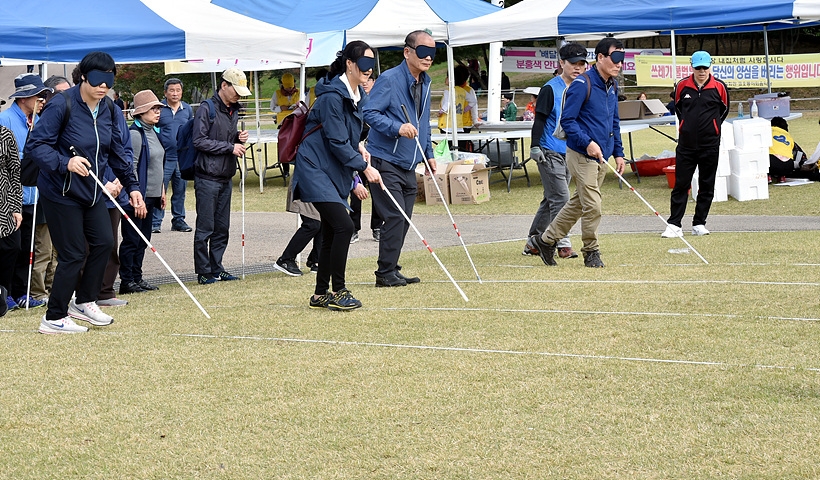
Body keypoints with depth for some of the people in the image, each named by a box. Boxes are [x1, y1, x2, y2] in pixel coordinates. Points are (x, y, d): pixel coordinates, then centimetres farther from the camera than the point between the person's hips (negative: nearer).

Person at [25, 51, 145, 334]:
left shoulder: (109, 110, 2)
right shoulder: (61, 105, -20)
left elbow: (116, 152, 12)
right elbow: (35, 145, -23)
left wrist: (131, 186, 7)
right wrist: (65, 163, -37)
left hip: (92, 192, 7)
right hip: (61, 192, -7)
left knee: (103, 242, 9)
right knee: (73, 254, -5)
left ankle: (84, 302, 29)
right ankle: (54, 318, 8)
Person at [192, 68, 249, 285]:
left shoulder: (234, 110, 15)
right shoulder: (207, 109, -10)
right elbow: (199, 141, -16)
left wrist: (239, 138, 3)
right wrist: (230, 147, -16)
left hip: (226, 177, 8)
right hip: (207, 177, -8)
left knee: (222, 228, 10)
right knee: (205, 228, -4)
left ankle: (216, 268, 17)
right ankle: (203, 271, 1)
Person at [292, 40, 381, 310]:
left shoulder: (358, 95, 10)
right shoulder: (332, 96, -19)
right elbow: (336, 142, -20)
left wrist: (358, 147, 3)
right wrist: (364, 167, -21)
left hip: (335, 172, 10)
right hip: (316, 169, -10)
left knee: (332, 233, 10)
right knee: (343, 225, -17)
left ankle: (320, 294, 19)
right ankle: (337, 291, -8)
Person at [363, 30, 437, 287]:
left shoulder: (424, 82, 14)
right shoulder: (389, 79, -12)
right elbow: (370, 113, -18)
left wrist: (428, 154, 22)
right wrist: (398, 128, -30)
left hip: (408, 164, 8)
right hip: (386, 161, -8)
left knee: (404, 219, 9)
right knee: (395, 217, -11)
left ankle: (391, 270, 18)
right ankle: (386, 273, -3)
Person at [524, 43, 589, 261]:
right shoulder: (551, 89, -9)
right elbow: (540, 119, -11)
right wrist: (535, 146, -18)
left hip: (570, 153, 8)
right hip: (550, 153, -8)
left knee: (552, 199, 13)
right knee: (560, 198, -12)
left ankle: (533, 242, 22)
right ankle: (563, 244, -10)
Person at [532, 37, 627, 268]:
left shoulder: (612, 86, 12)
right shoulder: (582, 84, -14)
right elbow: (567, 120, -14)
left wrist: (618, 153, 16)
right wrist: (587, 142, -22)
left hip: (602, 157, 8)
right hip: (582, 155, -8)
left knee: (578, 203, 14)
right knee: (592, 206, -7)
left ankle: (546, 239, 27)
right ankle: (591, 253, 7)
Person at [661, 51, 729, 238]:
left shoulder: (719, 87, -3)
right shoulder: (682, 86, 0)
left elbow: (724, 110, 14)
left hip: (710, 144, 0)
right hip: (686, 143, 0)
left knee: (707, 186, 5)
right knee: (680, 184, -1)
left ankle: (699, 223, 14)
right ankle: (674, 224, -1)